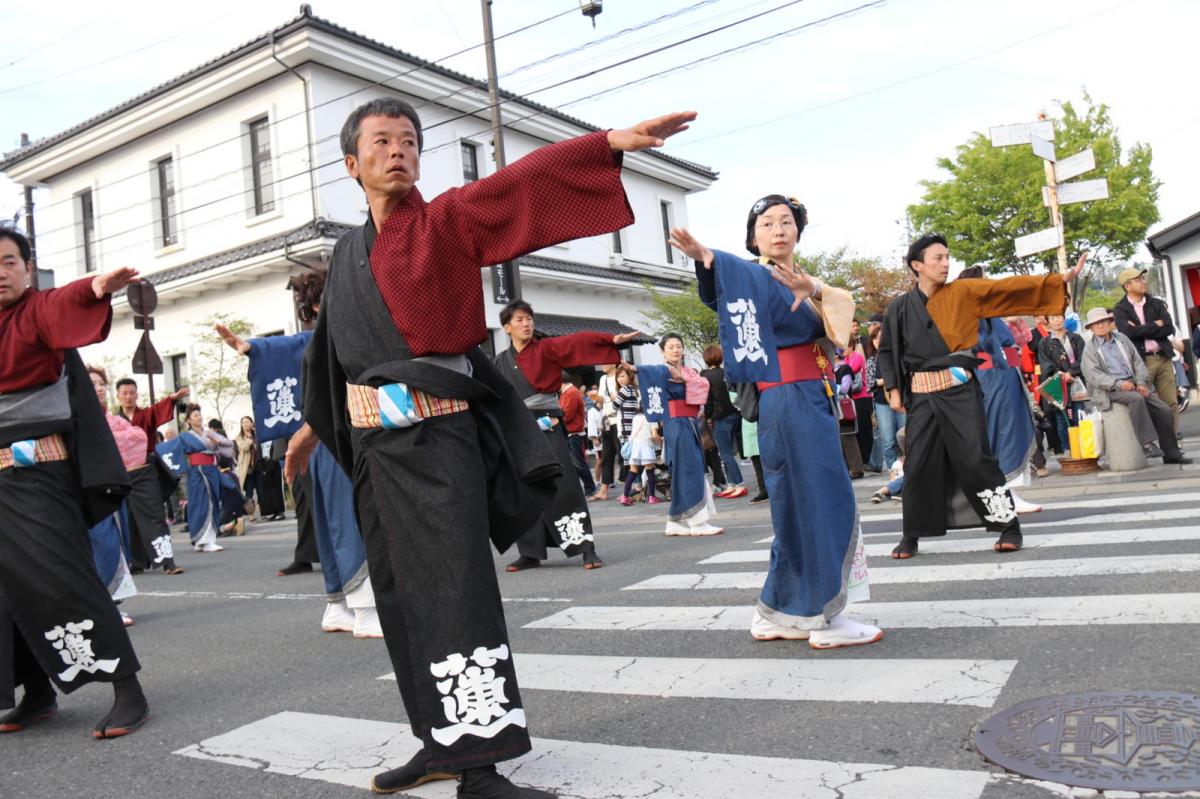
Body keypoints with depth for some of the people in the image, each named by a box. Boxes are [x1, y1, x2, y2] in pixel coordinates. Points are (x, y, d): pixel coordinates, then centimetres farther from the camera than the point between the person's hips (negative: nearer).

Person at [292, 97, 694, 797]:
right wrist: (314, 425, 32)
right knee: (402, 600, 10)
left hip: (437, 437, -6)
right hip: (373, 443, 6)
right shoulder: (349, 253, 17)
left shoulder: (445, 222, 1)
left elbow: (520, 183, -13)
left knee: (454, 592, -10)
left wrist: (615, 140, -25)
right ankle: (443, 740, 25)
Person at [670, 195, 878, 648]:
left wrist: (813, 292, -16)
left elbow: (839, 308, 5)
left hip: (814, 402, 8)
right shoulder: (755, 276, -3)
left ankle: (776, 615, 18)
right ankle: (826, 620, 1)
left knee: (801, 509, 10)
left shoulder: (803, 282, 21)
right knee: (822, 504, -7)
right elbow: (727, 281, -26)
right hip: (789, 403, -8)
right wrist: (706, 259, -48)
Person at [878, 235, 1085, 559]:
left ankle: (1008, 526, 6)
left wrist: (1061, 279, -9)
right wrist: (893, 389, 4)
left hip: (959, 389, -1)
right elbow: (888, 351, 12)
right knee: (918, 465, 3)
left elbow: (1010, 288, -2)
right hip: (921, 395, 1)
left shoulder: (963, 292, 4)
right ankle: (911, 536, 16)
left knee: (975, 458, -8)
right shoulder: (900, 307, 6)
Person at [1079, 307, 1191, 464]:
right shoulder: (1090, 349, 1)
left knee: (1164, 410, -10)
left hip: (1133, 384, 5)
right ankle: (1147, 444, -34)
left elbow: (1137, 362, 13)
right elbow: (1094, 376, -10)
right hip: (1111, 391, -5)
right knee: (1136, 399, -35)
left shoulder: (1122, 339, 16)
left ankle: (1171, 454, -2)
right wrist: (1118, 383, -22)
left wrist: (1141, 383, -4)